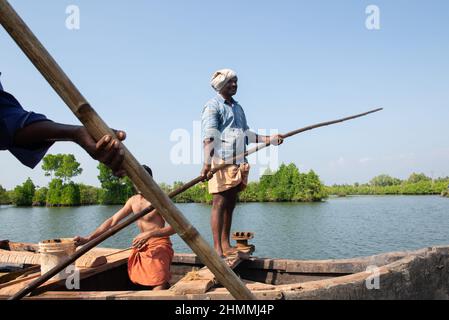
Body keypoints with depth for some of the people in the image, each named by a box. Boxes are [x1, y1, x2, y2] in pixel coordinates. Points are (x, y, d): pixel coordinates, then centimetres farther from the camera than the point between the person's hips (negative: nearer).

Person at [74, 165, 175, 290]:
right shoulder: (133, 200, 7)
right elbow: (113, 220, 7)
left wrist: (149, 234, -34)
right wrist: (88, 239, -1)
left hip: (159, 244, -7)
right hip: (142, 246, 7)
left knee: (158, 285, -21)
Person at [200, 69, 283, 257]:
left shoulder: (238, 107, 25)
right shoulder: (213, 106, -1)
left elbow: (246, 134, 26)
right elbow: (209, 136, -14)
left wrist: (268, 139, 18)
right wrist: (207, 163, -24)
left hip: (238, 163, 8)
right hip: (221, 162, -8)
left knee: (230, 204, 7)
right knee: (220, 202, -10)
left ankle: (226, 245, 13)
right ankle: (217, 248, -8)